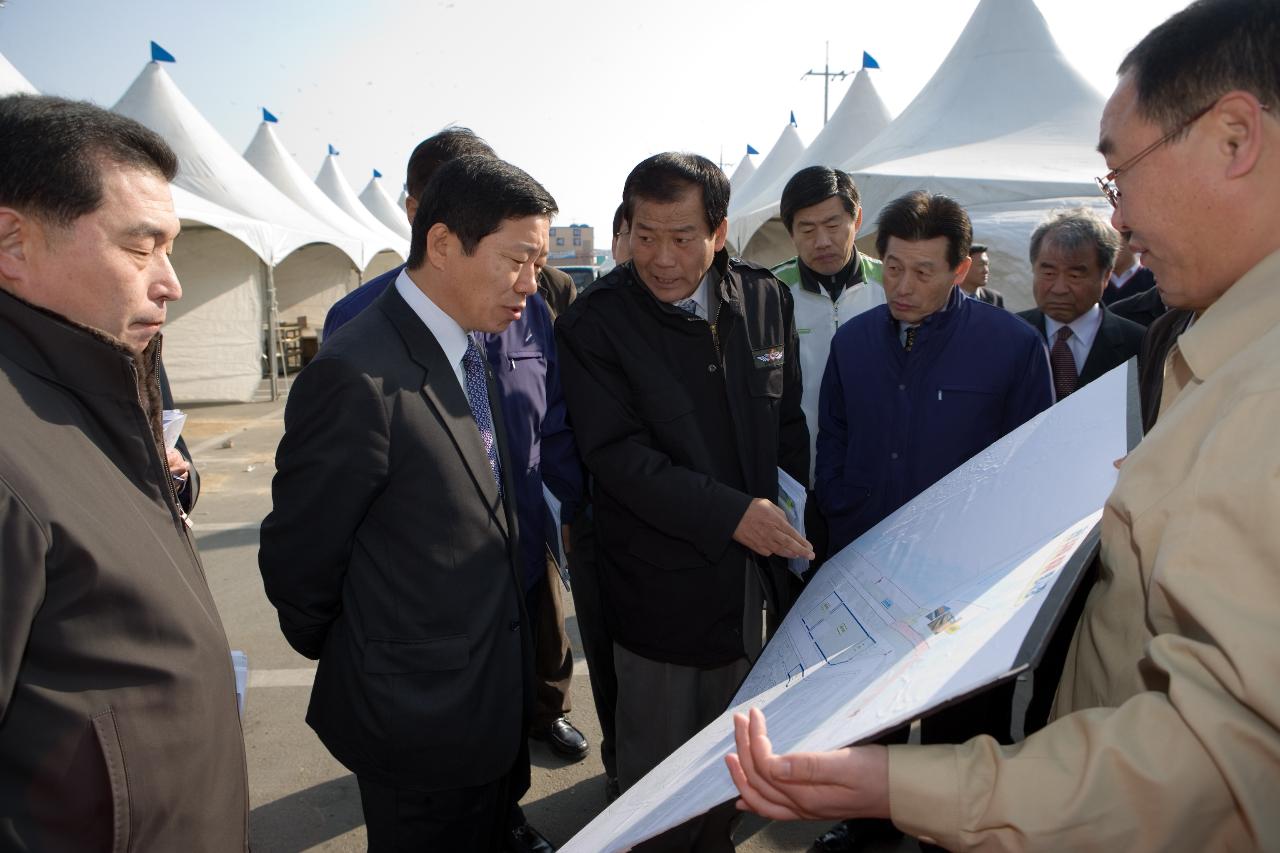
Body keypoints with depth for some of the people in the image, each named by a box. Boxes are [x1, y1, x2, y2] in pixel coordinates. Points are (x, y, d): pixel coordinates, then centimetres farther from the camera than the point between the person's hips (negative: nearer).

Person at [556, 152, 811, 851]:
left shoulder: (765, 299, 1)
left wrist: (797, 515, 3)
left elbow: (786, 419, 11)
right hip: (659, 579, -5)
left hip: (747, 574, 5)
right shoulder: (593, 322, -14)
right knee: (659, 760, 10)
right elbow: (617, 454, -20)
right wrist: (730, 514, -26)